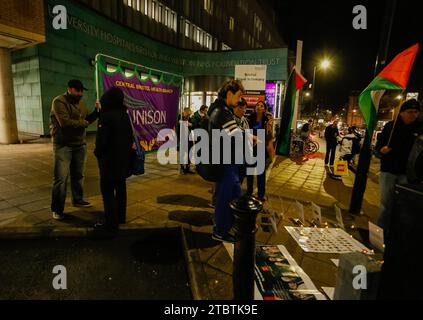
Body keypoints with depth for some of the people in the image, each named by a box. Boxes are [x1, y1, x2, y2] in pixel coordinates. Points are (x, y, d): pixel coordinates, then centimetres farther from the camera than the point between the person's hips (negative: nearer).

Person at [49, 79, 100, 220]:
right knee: (61, 177, -4)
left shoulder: (81, 103, 11)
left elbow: (87, 120, 12)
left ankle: (77, 199, 31)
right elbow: (65, 122, -23)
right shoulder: (59, 102, -11)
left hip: (80, 145, 7)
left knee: (78, 174, 15)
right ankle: (57, 209, 7)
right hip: (63, 145, -6)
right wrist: (83, 122, -9)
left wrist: (96, 111, -3)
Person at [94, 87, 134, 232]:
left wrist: (97, 153, -1)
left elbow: (102, 140, -19)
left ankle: (111, 223, 7)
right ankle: (121, 217, 28)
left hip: (110, 160, -8)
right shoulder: (125, 115, 7)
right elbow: (130, 137, 11)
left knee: (108, 191, 1)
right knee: (120, 188, 16)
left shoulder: (106, 116, -17)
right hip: (123, 159, 8)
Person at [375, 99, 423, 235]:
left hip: (408, 173, 1)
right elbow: (379, 144, 4)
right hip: (388, 170, 0)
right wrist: (382, 149, -18)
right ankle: (382, 229, 21)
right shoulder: (390, 126, 1)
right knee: (386, 202, 7)